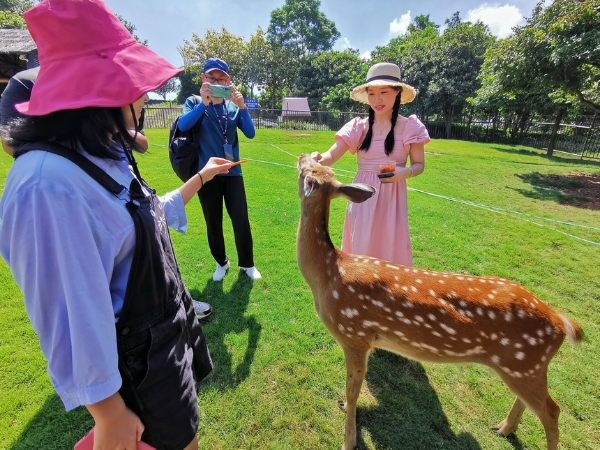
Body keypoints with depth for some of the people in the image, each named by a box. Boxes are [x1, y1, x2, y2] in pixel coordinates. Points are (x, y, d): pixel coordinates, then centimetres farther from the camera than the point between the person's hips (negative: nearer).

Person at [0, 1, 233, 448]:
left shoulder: (105, 155, -1)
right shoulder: (50, 183, -32)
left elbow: (150, 216, 14)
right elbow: (74, 320, -28)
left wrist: (201, 177, 21)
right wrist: (109, 413, -17)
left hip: (169, 332, 8)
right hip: (138, 363, -8)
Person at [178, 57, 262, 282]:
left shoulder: (234, 106, 7)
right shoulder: (194, 102, 2)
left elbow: (250, 133, -7)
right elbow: (183, 125, -18)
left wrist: (242, 106, -20)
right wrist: (203, 103, -29)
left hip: (233, 172, 1)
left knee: (241, 220, 1)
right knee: (213, 223, 9)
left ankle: (247, 263, 21)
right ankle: (221, 263, 30)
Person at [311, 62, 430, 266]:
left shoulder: (409, 127, -1)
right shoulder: (358, 127, 1)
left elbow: (419, 164, 3)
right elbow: (331, 155, -8)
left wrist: (405, 172, -19)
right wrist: (319, 158, -31)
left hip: (391, 198, -1)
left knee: (390, 249, 5)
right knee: (360, 248, 8)